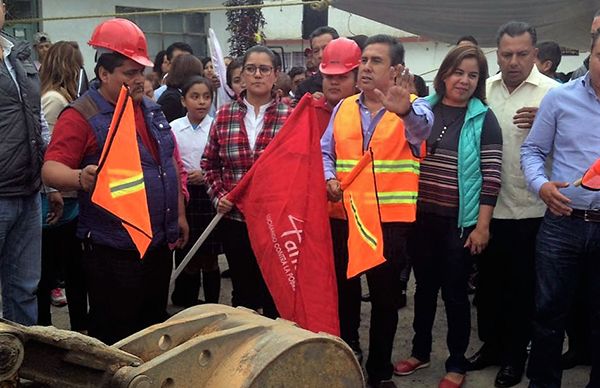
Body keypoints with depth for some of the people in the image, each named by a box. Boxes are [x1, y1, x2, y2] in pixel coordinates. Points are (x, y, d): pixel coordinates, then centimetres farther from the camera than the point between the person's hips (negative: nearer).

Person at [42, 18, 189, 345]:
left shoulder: (150, 109, 11)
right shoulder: (81, 116, -11)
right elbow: (51, 169, -19)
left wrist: (179, 214, 20)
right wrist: (80, 178, -40)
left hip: (159, 244, 7)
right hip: (113, 253, -7)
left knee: (154, 328, 19)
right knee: (115, 340, 2)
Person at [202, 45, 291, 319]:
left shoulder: (290, 116, -3)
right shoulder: (224, 115, 3)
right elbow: (209, 163, 11)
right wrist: (218, 196, -1)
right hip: (235, 218, 2)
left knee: (275, 293, 8)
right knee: (242, 291, 15)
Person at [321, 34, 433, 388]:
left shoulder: (412, 110, -5)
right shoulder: (343, 108, 9)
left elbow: (421, 126, -29)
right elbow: (326, 152, 11)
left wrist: (404, 109, -51)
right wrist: (329, 179, -10)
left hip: (391, 222, -3)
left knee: (385, 299, 10)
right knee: (343, 294, 13)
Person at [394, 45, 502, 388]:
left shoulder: (484, 119, -5)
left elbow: (491, 176, -8)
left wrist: (482, 225, -13)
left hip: (461, 222, -3)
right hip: (421, 217, 3)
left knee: (455, 292, 6)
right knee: (425, 286, 16)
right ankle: (420, 351, 33)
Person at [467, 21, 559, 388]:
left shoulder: (553, 92, -7)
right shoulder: (483, 88, 6)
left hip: (529, 209, -4)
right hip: (487, 205, 4)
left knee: (522, 285, 8)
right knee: (489, 278, 16)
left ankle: (516, 354, 24)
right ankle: (491, 343, 33)